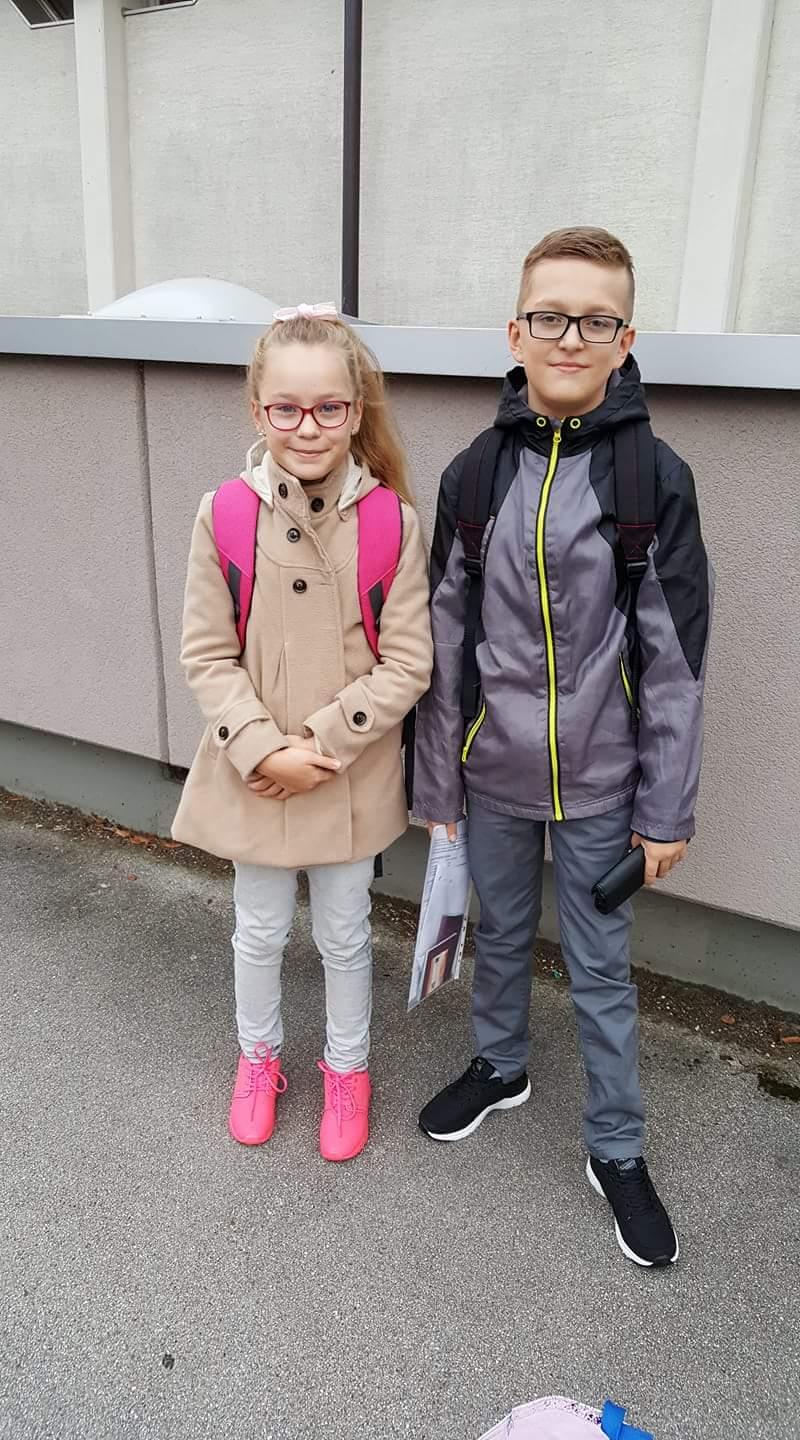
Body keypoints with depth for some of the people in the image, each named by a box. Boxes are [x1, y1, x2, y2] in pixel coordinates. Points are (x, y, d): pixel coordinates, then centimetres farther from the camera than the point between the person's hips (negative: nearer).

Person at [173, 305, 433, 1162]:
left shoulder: (392, 523, -12)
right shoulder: (225, 515, -10)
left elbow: (407, 664, -12)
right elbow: (207, 656, -7)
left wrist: (319, 745, -18)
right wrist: (264, 750, -18)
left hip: (353, 778, -1)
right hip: (253, 777, 1)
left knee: (344, 937, 18)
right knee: (260, 933, 20)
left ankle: (346, 1067, 44)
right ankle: (258, 1056, 48)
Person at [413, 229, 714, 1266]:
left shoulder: (656, 479, -10)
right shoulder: (475, 473, -3)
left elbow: (674, 658, -7)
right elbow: (445, 642, 1)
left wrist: (668, 809, -6)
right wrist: (437, 780, 3)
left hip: (599, 783, -2)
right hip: (493, 773, 3)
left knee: (602, 970, 12)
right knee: (500, 936, 22)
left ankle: (616, 1149, 34)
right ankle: (499, 1067, 50)